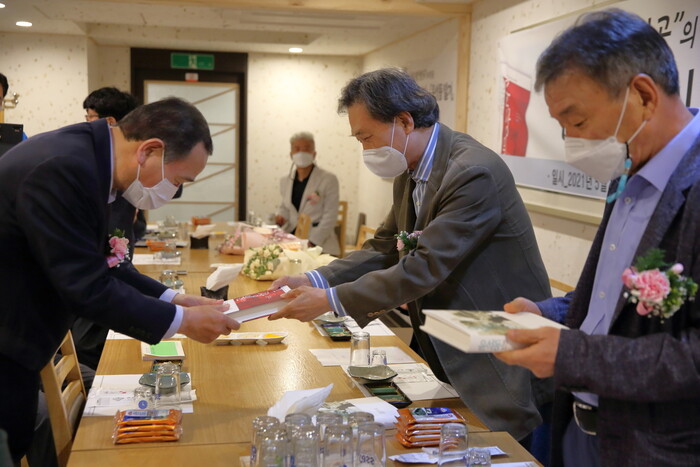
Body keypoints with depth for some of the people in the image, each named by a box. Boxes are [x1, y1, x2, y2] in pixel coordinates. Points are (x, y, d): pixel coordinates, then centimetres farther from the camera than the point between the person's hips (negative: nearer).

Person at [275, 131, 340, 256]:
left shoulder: (329, 180, -4)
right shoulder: (285, 181, 11)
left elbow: (330, 216, -7)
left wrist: (312, 242, -14)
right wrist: (281, 216, 2)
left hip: (320, 245, -4)